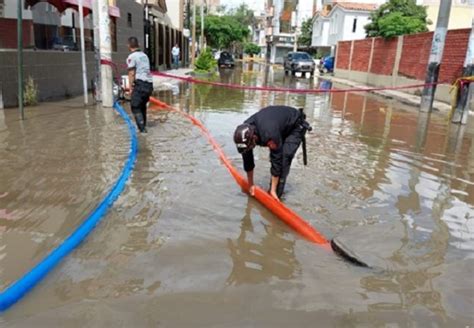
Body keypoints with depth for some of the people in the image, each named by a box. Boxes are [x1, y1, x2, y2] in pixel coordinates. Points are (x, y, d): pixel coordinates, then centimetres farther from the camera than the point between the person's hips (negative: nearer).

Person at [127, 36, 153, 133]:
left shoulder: (131, 57, -5)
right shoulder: (144, 55, 18)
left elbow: (131, 74, -10)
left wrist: (131, 88, -6)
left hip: (140, 83, -7)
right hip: (149, 83, 7)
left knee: (135, 107, -1)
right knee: (143, 105, 21)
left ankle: (142, 128, -10)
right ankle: (143, 125, 28)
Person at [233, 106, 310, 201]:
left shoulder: (270, 135, -43)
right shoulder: (245, 132, -21)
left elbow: (277, 161, -36)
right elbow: (247, 160, -11)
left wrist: (273, 190, -30)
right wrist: (250, 185, -3)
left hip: (295, 126, -7)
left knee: (284, 157, -21)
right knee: (275, 156, 0)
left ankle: (276, 194, -15)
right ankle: (272, 191, 11)